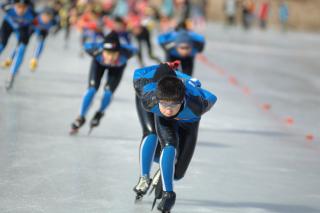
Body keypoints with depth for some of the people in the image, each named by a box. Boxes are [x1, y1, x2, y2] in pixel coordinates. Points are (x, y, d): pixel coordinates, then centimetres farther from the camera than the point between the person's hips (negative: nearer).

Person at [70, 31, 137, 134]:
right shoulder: (97, 49, -44)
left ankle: (100, 113, 23)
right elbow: (86, 46, -21)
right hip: (99, 63, 0)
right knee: (92, 89, -10)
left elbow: (133, 50, -19)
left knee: (108, 92, -10)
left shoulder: (124, 52, -44)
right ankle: (81, 118, 11)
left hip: (117, 67, 0)